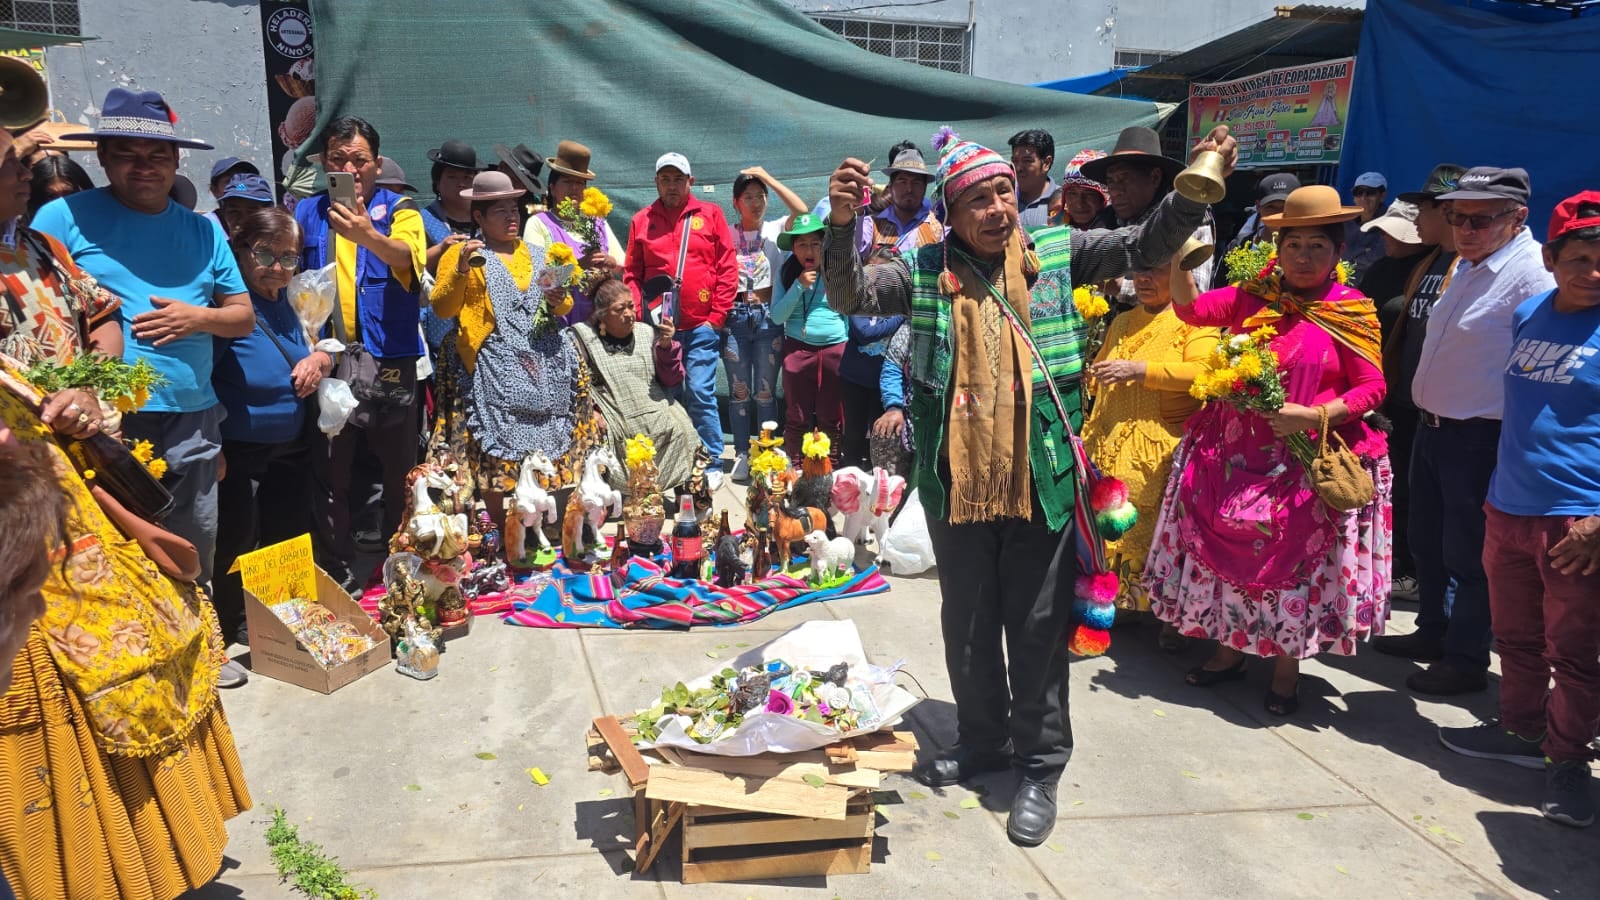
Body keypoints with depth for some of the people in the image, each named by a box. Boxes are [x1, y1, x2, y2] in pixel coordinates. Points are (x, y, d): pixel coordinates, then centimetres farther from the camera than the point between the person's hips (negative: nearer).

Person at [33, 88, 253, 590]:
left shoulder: (203, 231, 12)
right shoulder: (64, 218, -1)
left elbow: (244, 317, 14)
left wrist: (198, 317, -7)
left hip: (192, 422, 4)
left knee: (193, 569, 14)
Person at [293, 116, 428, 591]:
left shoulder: (399, 210, 1)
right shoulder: (308, 212, 10)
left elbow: (408, 258, -20)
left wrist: (368, 237, -41)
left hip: (389, 361, -2)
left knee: (400, 470, 7)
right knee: (329, 474, 7)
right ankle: (336, 576, 20)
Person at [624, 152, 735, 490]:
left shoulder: (710, 215, 4)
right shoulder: (642, 220, 9)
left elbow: (728, 268, 1)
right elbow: (632, 274, 9)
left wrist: (717, 316, -5)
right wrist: (639, 316, -3)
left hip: (701, 326, -2)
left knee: (700, 393, -6)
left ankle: (712, 465, 5)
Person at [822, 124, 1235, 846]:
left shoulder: (1056, 252, 3)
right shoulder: (925, 271, 2)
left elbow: (1147, 244, 1)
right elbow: (849, 296, -6)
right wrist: (841, 222, -23)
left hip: (1040, 480, -1)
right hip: (957, 481, 2)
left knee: (1039, 626, 7)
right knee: (967, 624, 16)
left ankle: (1040, 765, 24)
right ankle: (983, 740, 38)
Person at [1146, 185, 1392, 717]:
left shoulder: (1352, 313, -5)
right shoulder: (1250, 299, 3)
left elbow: (1372, 388, -6)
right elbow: (1191, 310, -9)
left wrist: (1314, 416, -20)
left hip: (1308, 459, -3)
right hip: (1234, 454, 3)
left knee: (1294, 560, 5)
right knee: (1232, 551, 12)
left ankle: (1286, 668, 24)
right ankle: (1230, 650, 31)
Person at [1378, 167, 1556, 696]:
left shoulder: (1533, 275, -19)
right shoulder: (1466, 264, 10)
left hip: (1479, 439, -9)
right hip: (1431, 427, 9)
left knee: (1466, 554, 4)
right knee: (1426, 541, 21)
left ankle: (1466, 660, 20)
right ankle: (1433, 632, 39)